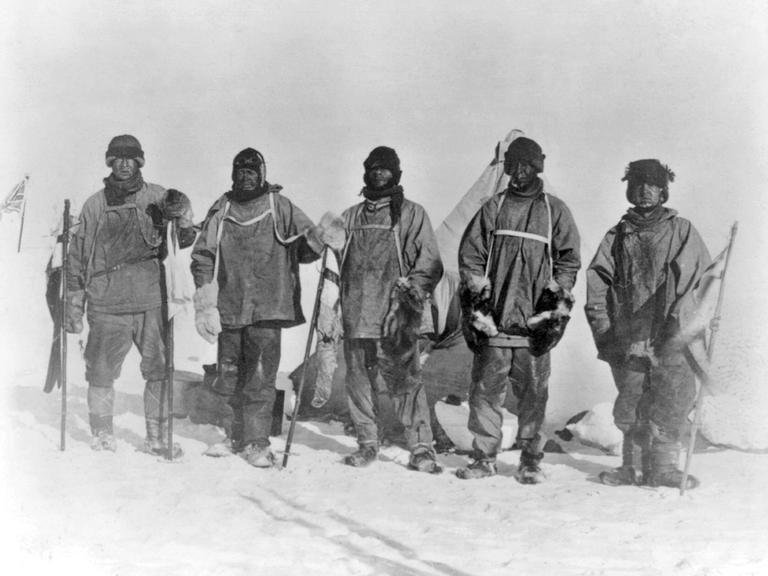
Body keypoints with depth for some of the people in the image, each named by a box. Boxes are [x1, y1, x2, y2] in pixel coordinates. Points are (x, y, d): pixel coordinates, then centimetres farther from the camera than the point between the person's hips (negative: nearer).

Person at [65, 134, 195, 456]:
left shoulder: (157, 198, 6)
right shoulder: (94, 205, 8)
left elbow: (184, 241, 6)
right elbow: (78, 256, 13)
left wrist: (182, 220, -16)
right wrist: (75, 299, 10)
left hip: (150, 300, 0)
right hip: (106, 303, 0)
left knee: (160, 371, -1)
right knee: (101, 373, 2)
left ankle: (157, 437, 10)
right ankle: (102, 436, 18)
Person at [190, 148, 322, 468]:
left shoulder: (280, 207, 4)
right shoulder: (221, 211, 9)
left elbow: (307, 247, 3)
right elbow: (203, 258, 10)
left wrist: (320, 238, -19)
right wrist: (205, 303, 2)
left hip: (268, 307, -3)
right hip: (229, 307, 3)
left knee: (261, 377, -8)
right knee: (229, 379, 10)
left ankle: (256, 441, 0)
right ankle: (241, 427, 33)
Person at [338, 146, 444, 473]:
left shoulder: (411, 214, 9)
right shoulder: (350, 217, 19)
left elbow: (430, 261, 2)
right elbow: (336, 263, 20)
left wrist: (416, 286, -15)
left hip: (396, 317, -4)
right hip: (355, 315, 4)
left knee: (405, 381, -9)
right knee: (358, 380, 6)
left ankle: (421, 449, -6)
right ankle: (367, 443, 18)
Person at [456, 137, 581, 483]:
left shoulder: (555, 211, 9)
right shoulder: (493, 208, 12)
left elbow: (569, 259, 10)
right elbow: (470, 253, 11)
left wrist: (557, 297, -2)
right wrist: (477, 293, 1)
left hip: (534, 318, -1)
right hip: (493, 316, 1)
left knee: (533, 391, 1)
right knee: (485, 389, 0)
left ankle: (530, 460, 10)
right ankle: (484, 457, 8)